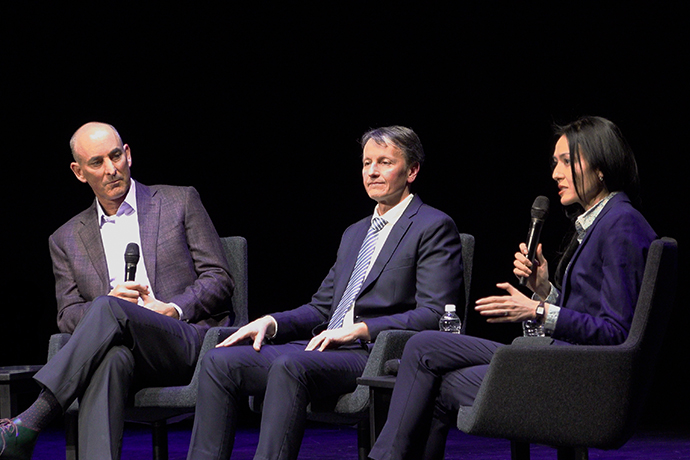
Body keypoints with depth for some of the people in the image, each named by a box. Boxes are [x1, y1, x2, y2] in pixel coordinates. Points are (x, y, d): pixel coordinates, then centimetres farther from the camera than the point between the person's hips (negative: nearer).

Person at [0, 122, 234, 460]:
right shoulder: (66, 240, 22)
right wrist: (108, 302, -7)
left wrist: (171, 310, -8)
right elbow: (68, 315, 16)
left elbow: (219, 279, 10)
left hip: (190, 342, -2)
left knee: (107, 309, -33)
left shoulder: (181, 202, 15)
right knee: (112, 356, -39)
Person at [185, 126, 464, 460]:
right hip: (325, 346, 8)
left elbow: (434, 315, -10)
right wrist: (271, 323, 5)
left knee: (291, 366, -36)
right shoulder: (355, 233, 28)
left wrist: (360, 329, -18)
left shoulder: (433, 228, 1)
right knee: (220, 362, -11)